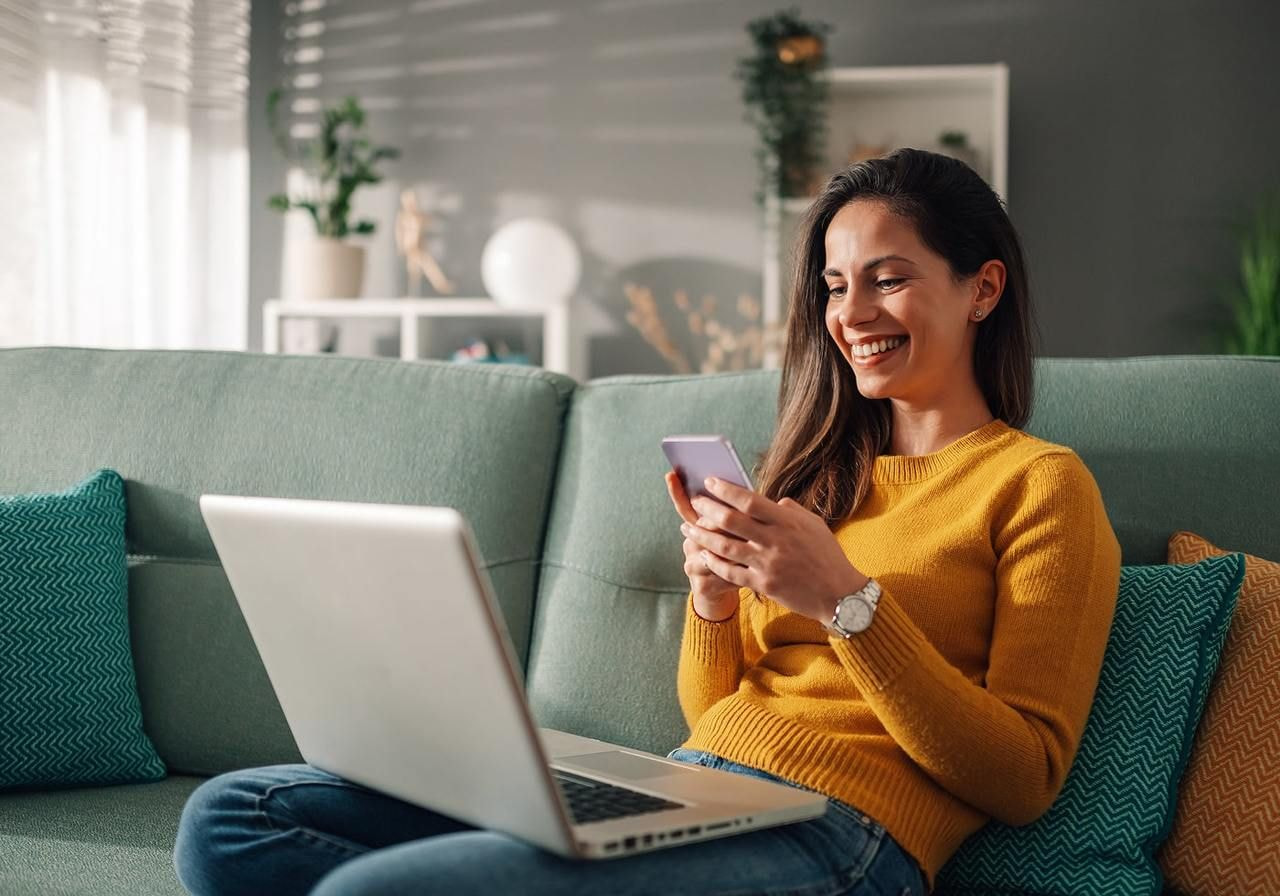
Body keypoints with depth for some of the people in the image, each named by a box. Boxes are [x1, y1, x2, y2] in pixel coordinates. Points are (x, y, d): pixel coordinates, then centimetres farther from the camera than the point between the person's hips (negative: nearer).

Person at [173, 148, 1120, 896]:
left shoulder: (1039, 484, 4)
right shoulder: (823, 470, 24)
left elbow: (1024, 782, -6)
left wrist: (845, 597, -15)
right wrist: (714, 595, 0)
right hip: (683, 785, 8)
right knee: (228, 817, -6)